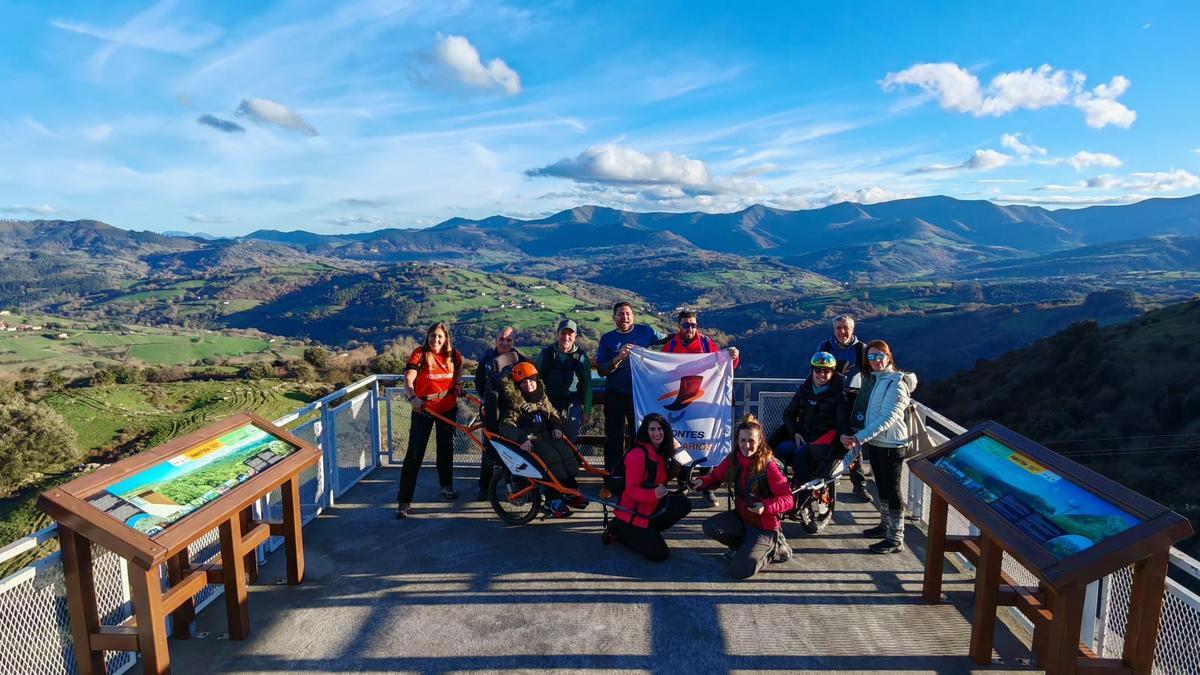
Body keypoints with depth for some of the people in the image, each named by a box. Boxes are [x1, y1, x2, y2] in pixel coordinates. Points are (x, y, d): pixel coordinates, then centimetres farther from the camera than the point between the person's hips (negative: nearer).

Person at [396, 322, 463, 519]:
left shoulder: (453, 355, -2)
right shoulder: (419, 354, -14)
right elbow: (408, 380, -26)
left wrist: (456, 386, 4)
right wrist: (413, 398, -44)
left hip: (448, 409, 4)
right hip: (423, 410, -4)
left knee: (446, 449, 18)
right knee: (414, 454, -5)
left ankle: (447, 486, 39)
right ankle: (404, 500, 0)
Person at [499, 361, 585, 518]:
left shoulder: (542, 397, 17)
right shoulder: (515, 402, -2)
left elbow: (553, 413, 28)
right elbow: (506, 425, -12)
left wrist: (557, 427, 6)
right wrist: (521, 438, -29)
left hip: (547, 435, 6)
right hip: (529, 440, -6)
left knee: (566, 451, -23)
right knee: (551, 456, -31)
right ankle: (555, 501, -27)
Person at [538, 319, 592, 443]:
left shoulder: (581, 356, 2)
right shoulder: (547, 353, 2)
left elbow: (587, 385, 6)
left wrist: (586, 411, 4)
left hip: (573, 403, 0)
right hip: (550, 401, 0)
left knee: (570, 440, -7)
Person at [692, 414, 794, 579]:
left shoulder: (769, 465, -24)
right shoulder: (733, 459, -8)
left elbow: (787, 499, -22)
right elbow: (716, 475, 6)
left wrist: (766, 506, -38)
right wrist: (702, 481, -15)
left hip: (764, 526, -6)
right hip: (741, 517, 6)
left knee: (740, 570, -15)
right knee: (710, 527, -16)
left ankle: (774, 549, 12)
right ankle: (747, 546, 11)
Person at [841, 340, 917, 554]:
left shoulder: (896, 383, -16)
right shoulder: (871, 379, 9)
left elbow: (887, 418, -24)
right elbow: (863, 413, 12)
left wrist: (860, 438, -29)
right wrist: (851, 436, 2)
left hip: (891, 445, -8)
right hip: (874, 442, 8)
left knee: (892, 490, -1)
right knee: (882, 487, 20)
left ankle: (896, 540, 6)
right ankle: (885, 525, 36)